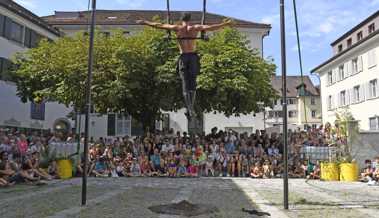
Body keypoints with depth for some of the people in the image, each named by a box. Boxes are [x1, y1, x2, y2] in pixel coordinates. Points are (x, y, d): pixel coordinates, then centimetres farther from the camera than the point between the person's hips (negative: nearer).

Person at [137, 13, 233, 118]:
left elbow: (159, 25, 4)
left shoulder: (177, 28, 2)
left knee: (186, 85, 1)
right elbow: (211, 27, -4)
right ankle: (191, 108, 8)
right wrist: (225, 23, 3)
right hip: (193, 57, 0)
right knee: (192, 84, 11)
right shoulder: (195, 28, 3)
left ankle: (189, 109, -12)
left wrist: (145, 22, 13)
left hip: (183, 57, 0)